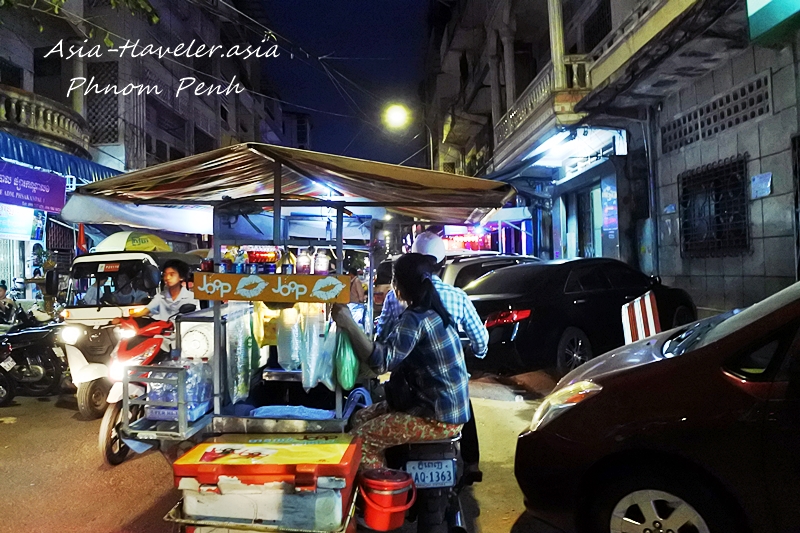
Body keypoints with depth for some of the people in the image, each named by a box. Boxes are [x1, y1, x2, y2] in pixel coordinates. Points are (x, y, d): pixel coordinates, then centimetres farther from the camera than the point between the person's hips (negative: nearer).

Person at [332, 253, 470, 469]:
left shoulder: (416, 318, -21)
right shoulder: (431, 311, 8)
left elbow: (382, 361, -31)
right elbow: (393, 351, 18)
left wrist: (348, 324, -32)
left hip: (441, 417, -10)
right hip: (440, 405, 10)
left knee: (361, 437, -11)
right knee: (361, 418, 11)